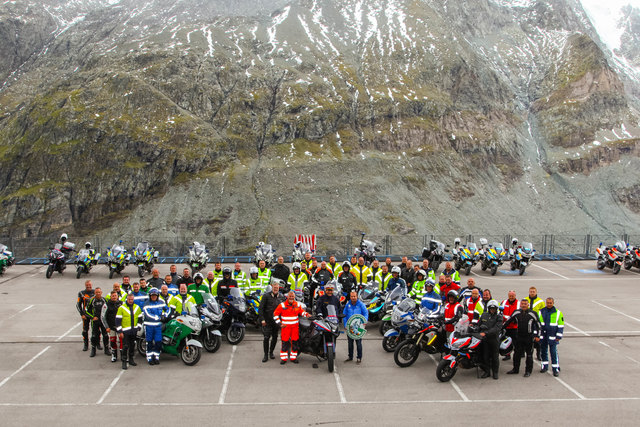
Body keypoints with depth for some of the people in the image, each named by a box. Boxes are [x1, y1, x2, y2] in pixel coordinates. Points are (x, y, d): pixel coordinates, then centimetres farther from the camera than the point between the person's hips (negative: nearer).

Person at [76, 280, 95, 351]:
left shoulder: (95, 292, 5)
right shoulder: (81, 293, 1)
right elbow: (78, 305, 4)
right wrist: (82, 314, -4)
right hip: (85, 315, -1)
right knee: (85, 330, 0)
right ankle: (85, 345, 11)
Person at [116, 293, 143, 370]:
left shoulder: (137, 307, 8)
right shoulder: (121, 308, -6)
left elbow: (140, 318, 17)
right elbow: (118, 320, -8)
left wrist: (138, 327, 8)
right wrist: (120, 332, -11)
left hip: (134, 331, 4)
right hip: (125, 331, -4)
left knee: (132, 346, 13)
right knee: (125, 346, -6)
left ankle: (131, 359, 25)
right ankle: (124, 362, 1)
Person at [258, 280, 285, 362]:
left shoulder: (282, 297, 7)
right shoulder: (266, 296, -4)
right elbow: (261, 308, -6)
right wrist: (262, 319, -13)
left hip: (276, 321, 4)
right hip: (267, 321, -4)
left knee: (275, 337, 9)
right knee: (266, 338, -6)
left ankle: (271, 352, 27)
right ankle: (266, 355, 5)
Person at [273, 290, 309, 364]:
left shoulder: (298, 305, 5)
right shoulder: (282, 305, -5)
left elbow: (301, 311, 19)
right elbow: (275, 314, -1)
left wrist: (306, 314, -2)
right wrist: (279, 323, -5)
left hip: (295, 327, 3)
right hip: (285, 327, -3)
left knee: (295, 342, 5)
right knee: (284, 342, -2)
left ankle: (293, 357, 15)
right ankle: (283, 358, 6)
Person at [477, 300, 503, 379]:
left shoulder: (499, 317, -5)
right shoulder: (484, 315, 10)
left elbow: (496, 328, -19)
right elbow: (479, 325, 20)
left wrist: (486, 333, -27)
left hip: (494, 339, -3)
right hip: (485, 339, 3)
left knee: (495, 357, 5)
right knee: (485, 356, 6)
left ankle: (495, 372, 17)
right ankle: (487, 372, 17)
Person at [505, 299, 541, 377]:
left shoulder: (532, 313, -7)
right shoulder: (516, 312, 2)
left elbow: (538, 325, 0)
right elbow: (508, 321, 12)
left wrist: (537, 336, -2)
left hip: (529, 337, -3)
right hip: (518, 337, 3)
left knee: (529, 355, 5)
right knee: (517, 354, 11)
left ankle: (528, 371, 16)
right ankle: (515, 369, 23)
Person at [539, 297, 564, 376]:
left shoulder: (558, 313, 1)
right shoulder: (541, 312, 7)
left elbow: (561, 326, 2)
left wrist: (558, 336, -4)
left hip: (552, 337, -3)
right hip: (542, 336, 3)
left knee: (554, 352, -6)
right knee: (544, 351, 10)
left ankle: (556, 368, 1)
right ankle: (544, 366, 23)